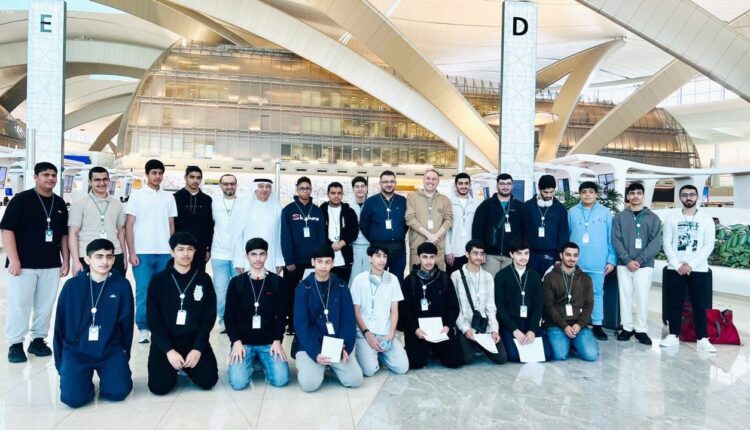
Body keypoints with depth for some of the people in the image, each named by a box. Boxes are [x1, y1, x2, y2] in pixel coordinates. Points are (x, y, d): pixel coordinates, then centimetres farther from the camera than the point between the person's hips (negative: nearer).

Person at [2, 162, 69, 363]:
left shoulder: (60, 203, 10)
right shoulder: (21, 199, -5)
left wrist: (66, 260, 9)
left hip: (51, 265, 5)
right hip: (24, 264, -4)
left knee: (45, 305, 9)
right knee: (19, 304, 1)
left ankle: (38, 340, 21)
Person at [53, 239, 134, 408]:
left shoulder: (122, 285, -5)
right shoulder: (72, 285, -4)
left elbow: (126, 324, 2)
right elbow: (60, 324, 4)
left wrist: (124, 356, 5)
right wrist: (60, 362, 6)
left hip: (111, 351, 0)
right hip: (76, 351, 0)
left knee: (118, 392, -17)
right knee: (74, 398, -18)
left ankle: (106, 374, 16)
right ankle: (85, 379, 16)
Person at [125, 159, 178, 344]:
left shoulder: (168, 197, 9)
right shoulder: (137, 195, 1)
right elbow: (129, 226, -1)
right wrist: (131, 252, -7)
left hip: (164, 253, 3)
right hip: (142, 252, -3)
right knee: (143, 292, 1)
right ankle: (143, 328, 11)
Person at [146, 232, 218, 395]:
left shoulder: (204, 279, 2)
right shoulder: (159, 280, -1)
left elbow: (209, 317, -1)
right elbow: (153, 319, -5)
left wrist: (198, 348, -12)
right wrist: (169, 350, -15)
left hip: (195, 340, 1)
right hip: (165, 341, -1)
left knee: (207, 381, -16)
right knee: (159, 387, -20)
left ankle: (187, 366, 16)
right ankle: (174, 367, 15)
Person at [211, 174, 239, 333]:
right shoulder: (214, 203, 6)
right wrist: (208, 248, 14)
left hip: (239, 255, -1)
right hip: (219, 255, 1)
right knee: (220, 290, 0)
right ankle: (223, 319, 15)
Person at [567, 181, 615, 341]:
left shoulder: (605, 213, 4)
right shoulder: (572, 212, 5)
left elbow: (611, 238, 4)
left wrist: (611, 260, -1)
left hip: (598, 262, 0)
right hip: (576, 262, 0)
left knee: (597, 293, 7)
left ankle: (597, 325, 15)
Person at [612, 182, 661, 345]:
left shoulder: (653, 218, 6)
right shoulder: (619, 217, 6)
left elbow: (656, 243, -2)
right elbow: (616, 241, -2)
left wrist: (639, 260, -13)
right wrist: (628, 260, -14)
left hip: (645, 265, 0)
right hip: (624, 264, 1)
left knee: (642, 297, 0)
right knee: (625, 296, 4)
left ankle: (641, 329, 11)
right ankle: (627, 327, 14)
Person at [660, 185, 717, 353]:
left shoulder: (706, 219, 3)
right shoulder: (672, 218, 5)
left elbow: (709, 245, -3)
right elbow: (667, 244, 1)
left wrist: (691, 264, -12)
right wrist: (677, 265, -10)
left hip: (699, 269, -1)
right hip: (675, 269, 1)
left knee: (699, 304, 3)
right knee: (674, 303, 5)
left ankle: (702, 339, 11)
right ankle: (674, 335, 14)